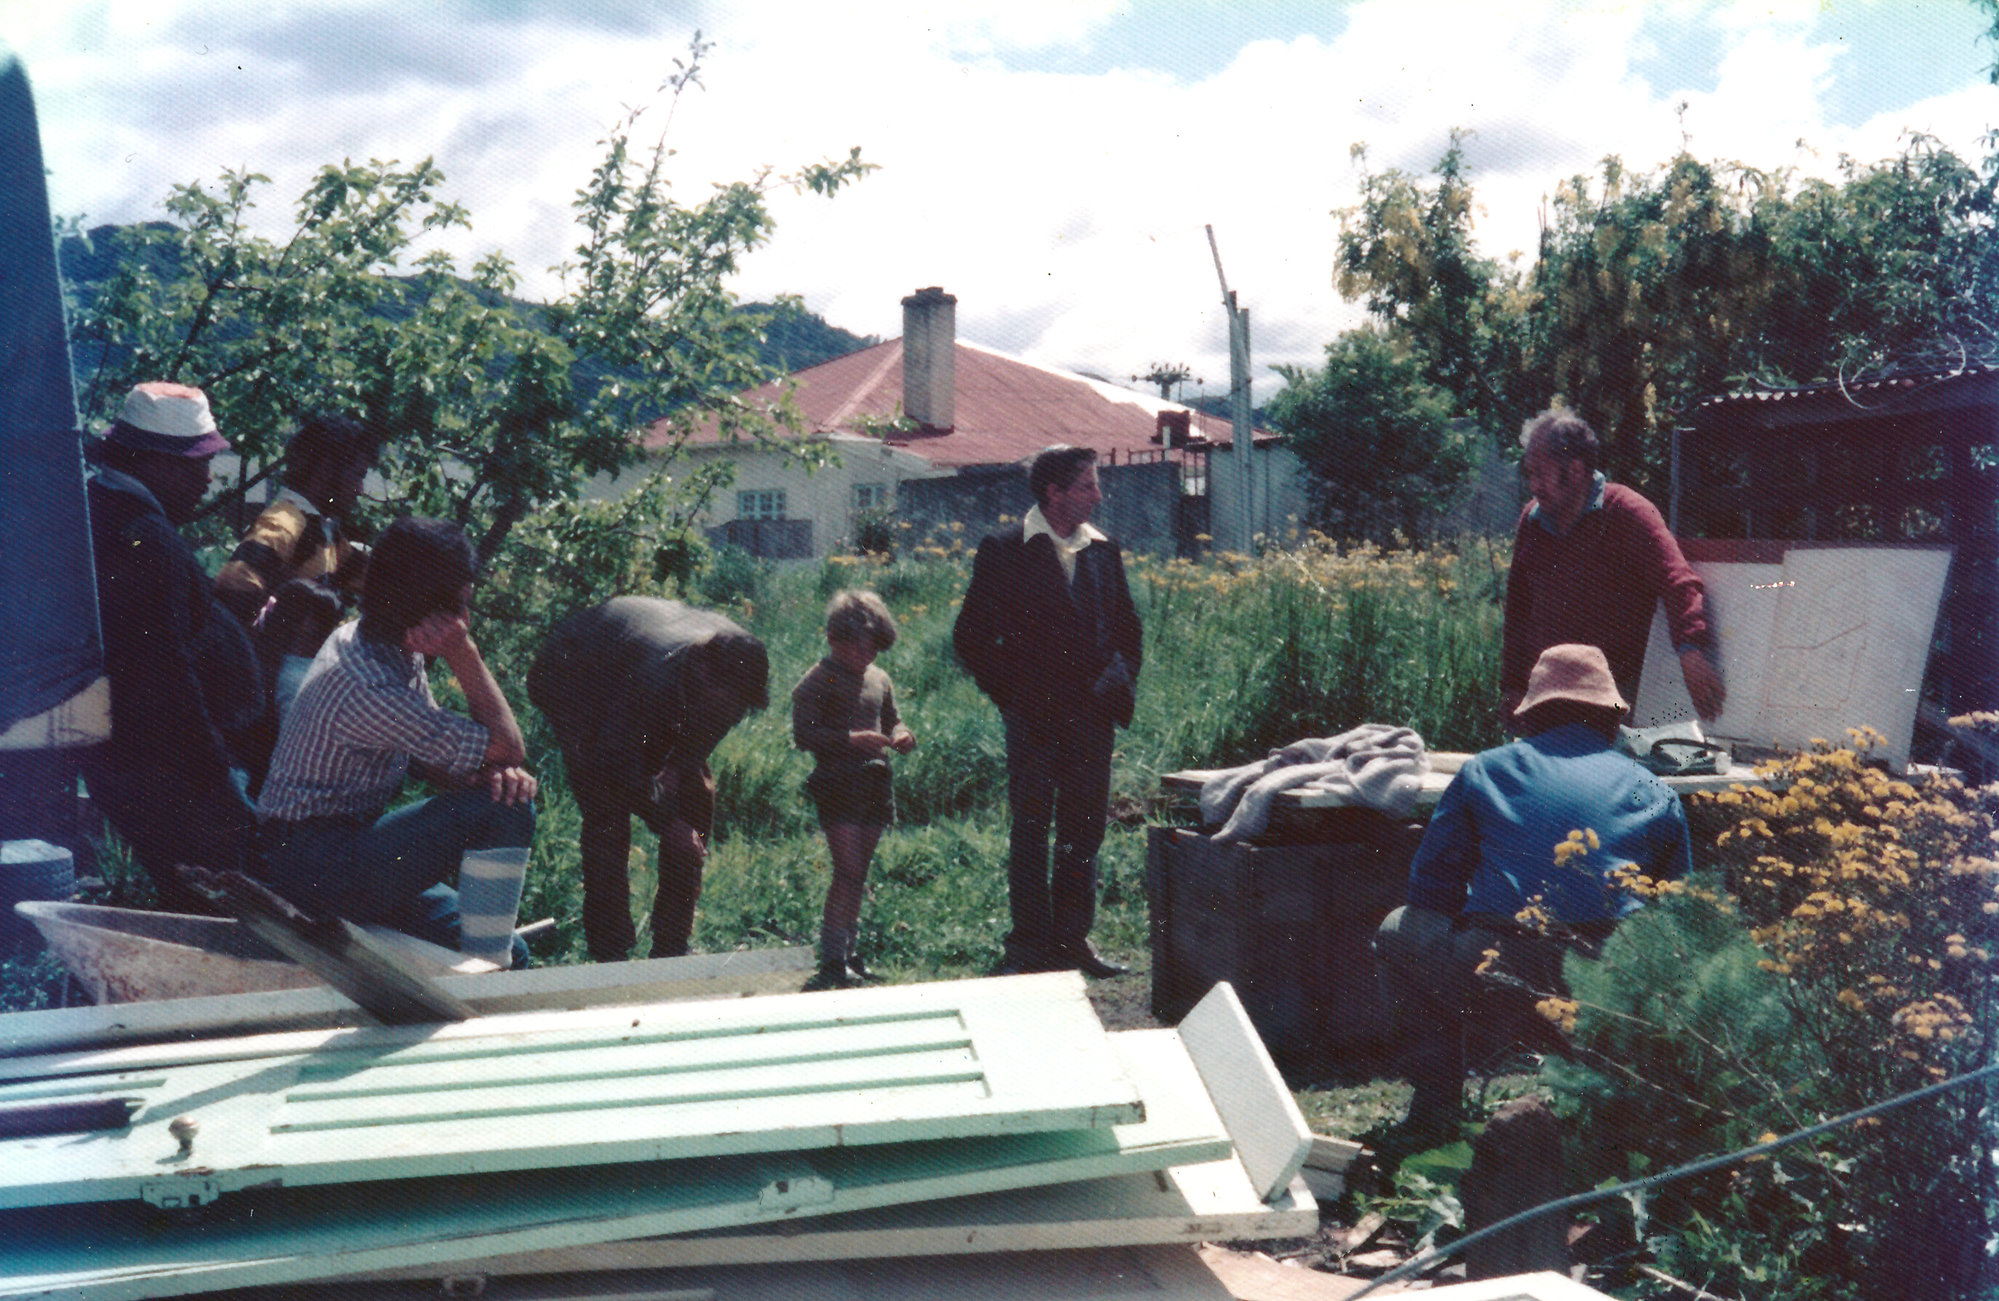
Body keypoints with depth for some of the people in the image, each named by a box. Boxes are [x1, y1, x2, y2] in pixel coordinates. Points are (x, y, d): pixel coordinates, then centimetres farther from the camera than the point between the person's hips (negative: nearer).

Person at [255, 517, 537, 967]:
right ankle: (485, 970, -14)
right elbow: (507, 746, -24)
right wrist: (464, 653, -23)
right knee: (506, 808, -22)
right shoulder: (370, 690, -29)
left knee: (512, 954, 1)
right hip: (314, 866, -10)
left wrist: (492, 774, -15)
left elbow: (438, 754, 6)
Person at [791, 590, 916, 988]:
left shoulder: (879, 680, 13)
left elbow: (892, 720, 25)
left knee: (858, 875, 13)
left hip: (875, 783, 7)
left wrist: (901, 737, 1)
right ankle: (832, 959, -6)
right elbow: (803, 734, -14)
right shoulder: (818, 681, -8)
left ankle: (848, 951, 23)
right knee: (848, 873, -12)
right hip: (838, 785, -7)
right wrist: (851, 739, -22)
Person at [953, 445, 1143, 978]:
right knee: (1030, 830, 2)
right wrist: (1009, 693, -4)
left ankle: (1074, 939, 20)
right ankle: (1030, 944, 10)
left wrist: (1121, 685, 10)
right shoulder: (1004, 552, -4)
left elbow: (1129, 627, 22)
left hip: (1092, 715, 5)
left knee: (1085, 830, 9)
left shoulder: (1104, 550, 11)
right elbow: (970, 636, -1)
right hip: (1034, 718, -4)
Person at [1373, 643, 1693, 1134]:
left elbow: (1430, 885, 16)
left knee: (1398, 930, 27)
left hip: (1501, 982, -2)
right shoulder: (1654, 792, 16)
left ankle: (1436, 1105, 18)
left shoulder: (1486, 770, 13)